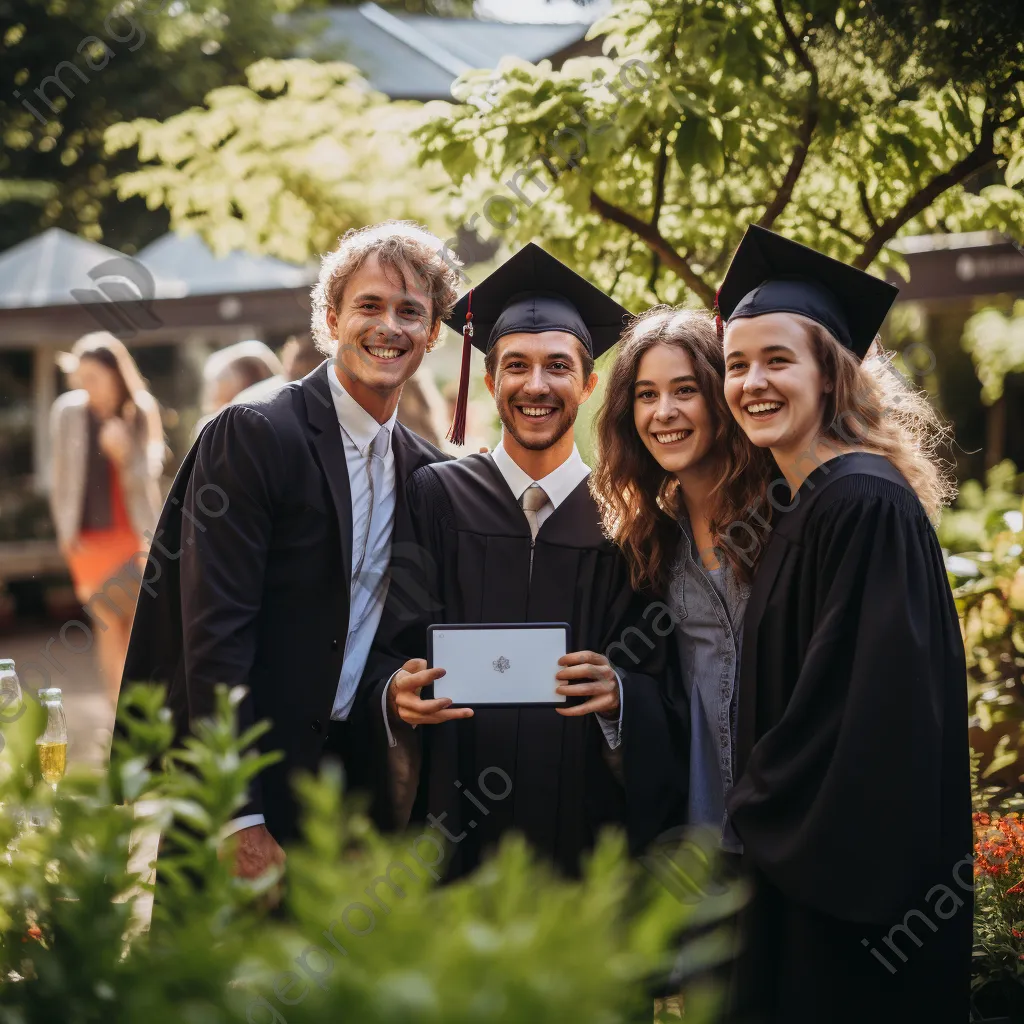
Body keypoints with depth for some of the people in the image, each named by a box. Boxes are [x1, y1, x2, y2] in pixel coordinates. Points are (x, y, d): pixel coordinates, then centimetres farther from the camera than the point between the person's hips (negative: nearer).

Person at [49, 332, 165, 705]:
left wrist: (125, 454, -22)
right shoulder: (68, 410, -4)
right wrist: (64, 529, 4)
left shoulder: (141, 412, -5)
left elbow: (147, 476, -3)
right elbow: (61, 472, 5)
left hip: (136, 531, 0)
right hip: (89, 537, 1)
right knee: (109, 629, 4)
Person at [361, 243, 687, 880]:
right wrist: (397, 692, -21)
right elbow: (389, 649, 0)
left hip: (586, 825, 0)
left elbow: (662, 686, 0)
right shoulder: (437, 497, 3)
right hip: (454, 822, 0)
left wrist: (618, 695, -21)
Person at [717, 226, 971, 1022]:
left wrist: (755, 818, -11)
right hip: (799, 869, 9)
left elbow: (876, 704, -21)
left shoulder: (868, 505, -17)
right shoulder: (788, 507, 11)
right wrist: (763, 815, 11)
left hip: (854, 886, -9)